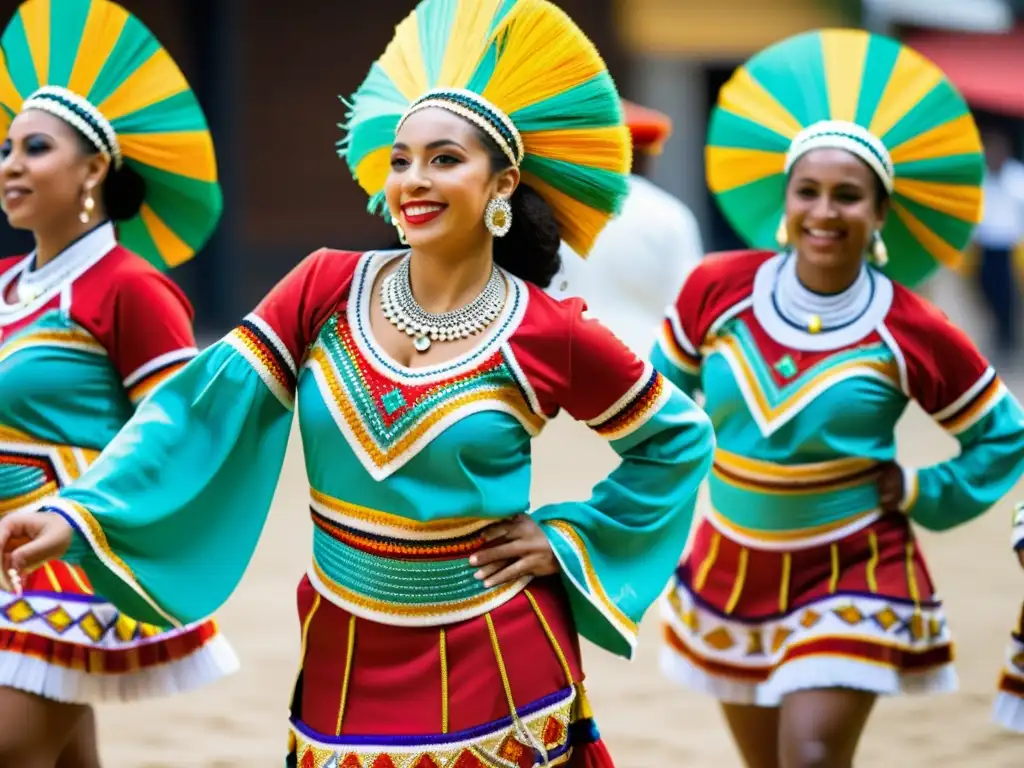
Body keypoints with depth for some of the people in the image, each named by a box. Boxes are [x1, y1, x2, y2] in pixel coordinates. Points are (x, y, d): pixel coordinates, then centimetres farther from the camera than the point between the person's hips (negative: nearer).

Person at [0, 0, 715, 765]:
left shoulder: (550, 336, -9)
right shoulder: (327, 290, -4)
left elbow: (679, 438, 4)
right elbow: (209, 409, -10)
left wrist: (567, 541, -4)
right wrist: (79, 511, -21)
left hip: (491, 668, -3)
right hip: (346, 664, 3)